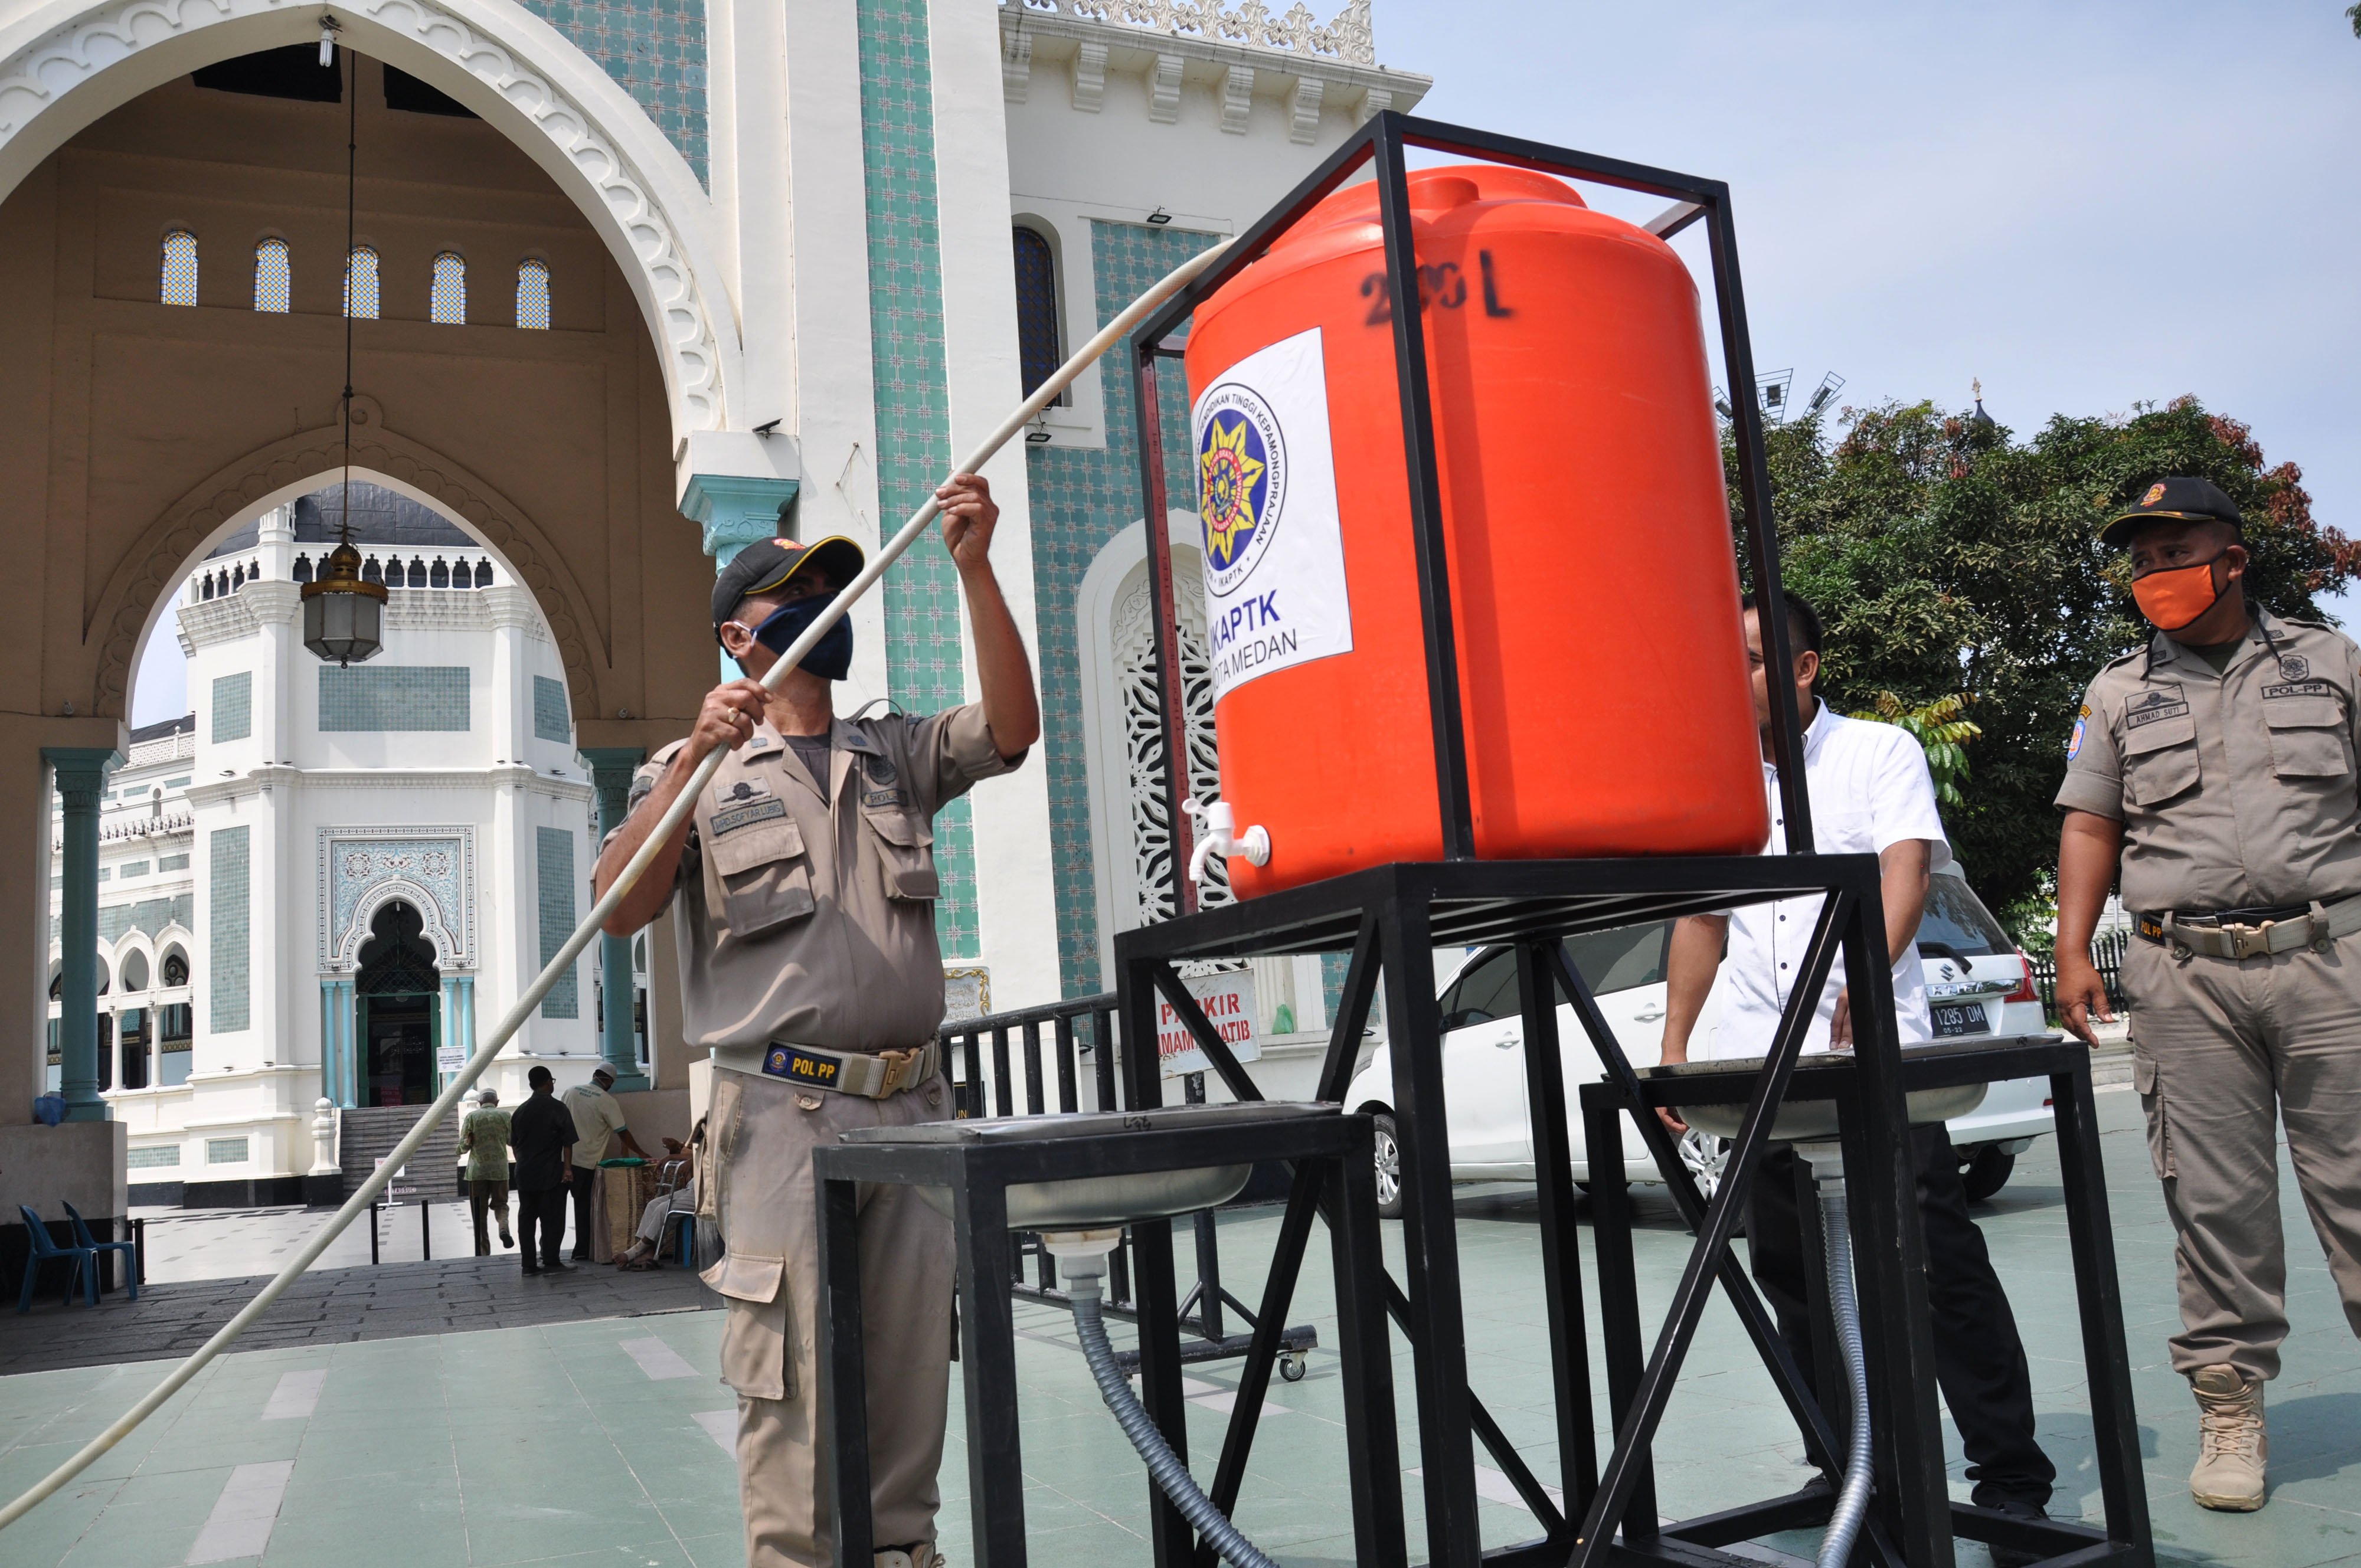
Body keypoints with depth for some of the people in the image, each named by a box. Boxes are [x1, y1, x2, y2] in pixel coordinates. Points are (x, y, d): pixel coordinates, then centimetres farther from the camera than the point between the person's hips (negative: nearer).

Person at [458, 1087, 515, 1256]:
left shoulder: (472, 1116, 2)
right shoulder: (505, 1116, 4)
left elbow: (464, 1146, -3)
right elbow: (513, 1141, 9)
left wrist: (464, 1149, 14)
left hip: (477, 1170, 0)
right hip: (500, 1169, 1)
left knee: (479, 1212, 7)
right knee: (500, 1204, 15)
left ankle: (483, 1252, 6)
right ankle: (504, 1227, -16)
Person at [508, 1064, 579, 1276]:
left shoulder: (520, 1111, 9)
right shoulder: (557, 1108, -7)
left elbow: (514, 1144, 15)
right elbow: (567, 1141, -11)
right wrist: (567, 1168, -9)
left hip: (525, 1173, 5)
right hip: (551, 1174, -5)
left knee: (526, 1218, 8)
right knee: (552, 1217, 0)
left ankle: (529, 1264, 8)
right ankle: (550, 1262, -2)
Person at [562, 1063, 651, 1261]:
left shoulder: (571, 1091, 7)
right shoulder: (607, 1101, -6)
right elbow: (623, 1133, -5)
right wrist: (642, 1154, 5)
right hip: (585, 1161, -4)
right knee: (583, 1206, 5)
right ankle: (581, 1252, 8)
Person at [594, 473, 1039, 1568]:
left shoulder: (899, 754, 17)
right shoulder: (693, 773, 8)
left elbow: (1012, 727, 0)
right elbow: (617, 910, -5)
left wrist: (975, 569, -7)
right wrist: (695, 757, -15)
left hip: (913, 1109, 4)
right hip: (785, 1117, -3)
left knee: (911, 1382, 11)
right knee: (792, 1388, -4)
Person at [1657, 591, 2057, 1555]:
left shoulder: (1880, 754, 3)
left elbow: (1906, 870, -12)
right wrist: (1673, 1049, 13)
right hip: (1759, 1068, 5)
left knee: (1940, 1263, -4)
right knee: (1792, 1275, 8)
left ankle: (2012, 1482, 6)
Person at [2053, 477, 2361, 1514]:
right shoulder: (2119, 695, 12)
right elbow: (2091, 826, 11)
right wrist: (2073, 949, 1)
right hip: (2183, 973, 1)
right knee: (2213, 1201, 2)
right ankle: (2230, 1408, 12)